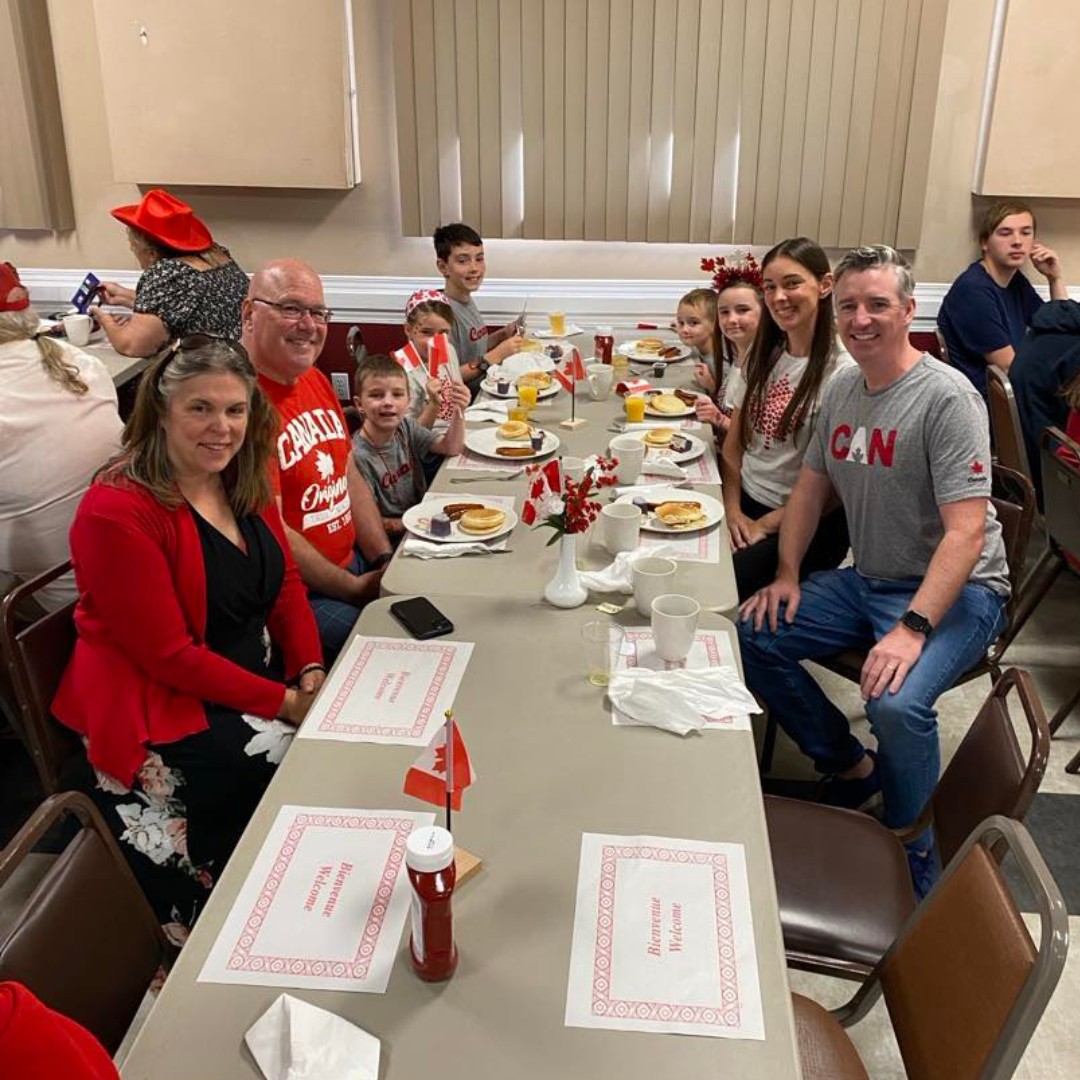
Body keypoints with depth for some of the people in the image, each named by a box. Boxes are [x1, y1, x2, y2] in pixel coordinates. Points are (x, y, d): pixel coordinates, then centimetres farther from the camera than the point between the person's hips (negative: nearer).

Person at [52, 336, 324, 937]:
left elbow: (286, 583, 10)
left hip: (261, 677, 8)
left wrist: (311, 671, -6)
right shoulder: (118, 511, -20)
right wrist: (283, 703, -20)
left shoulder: (246, 482, 5)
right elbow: (169, 655, -20)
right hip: (159, 711, -7)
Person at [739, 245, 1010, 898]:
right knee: (755, 636, -5)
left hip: (956, 591, -7)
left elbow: (965, 531, -24)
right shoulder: (842, 390, 5)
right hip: (866, 580, 8)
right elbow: (812, 486, 14)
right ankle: (852, 768, 14)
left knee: (896, 703, -32)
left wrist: (913, 630, -33)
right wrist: (787, 575, 1)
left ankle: (914, 866, -4)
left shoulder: (946, 397, -18)